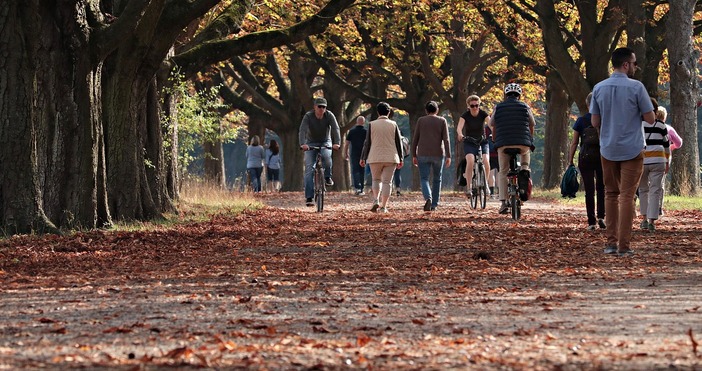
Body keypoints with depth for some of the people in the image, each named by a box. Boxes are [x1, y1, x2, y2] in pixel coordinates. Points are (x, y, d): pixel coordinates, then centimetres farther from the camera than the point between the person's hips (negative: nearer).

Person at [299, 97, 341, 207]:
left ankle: (327, 177, -7)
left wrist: (337, 143, -43)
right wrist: (302, 144, -48)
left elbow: (335, 129, -26)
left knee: (326, 156, -34)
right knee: (309, 169, -12)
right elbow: (302, 130, -30)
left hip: (325, 142, 0)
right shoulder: (308, 116, -18)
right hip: (311, 143, 0)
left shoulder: (329, 116, -15)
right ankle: (309, 198, -13)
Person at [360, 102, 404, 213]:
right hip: (390, 158, 0)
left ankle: (376, 200, -5)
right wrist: (401, 158, 12)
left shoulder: (372, 125, -1)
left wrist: (363, 158, 6)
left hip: (375, 158, 0)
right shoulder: (393, 125, 1)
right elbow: (399, 142, 5)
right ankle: (383, 206, -2)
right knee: (387, 182, 3)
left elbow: (367, 143, 0)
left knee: (376, 180, 15)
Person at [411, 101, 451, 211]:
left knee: (424, 179, 0)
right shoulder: (442, 121, 3)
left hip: (423, 155, 0)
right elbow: (446, 140, -5)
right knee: (437, 179, 14)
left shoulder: (421, 120, 4)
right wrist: (448, 156, -6)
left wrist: (414, 155, 8)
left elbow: (415, 139, 3)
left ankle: (428, 198, -27)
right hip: (438, 154, 0)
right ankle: (434, 205, 14)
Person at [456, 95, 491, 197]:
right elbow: (459, 127, -27)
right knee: (470, 161, -27)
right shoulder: (465, 115, -11)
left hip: (482, 142, 1)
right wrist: (460, 134, -50)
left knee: (486, 162, -22)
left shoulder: (483, 114, -8)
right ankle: (468, 187, -24)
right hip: (469, 143, -1)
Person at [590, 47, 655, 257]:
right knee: (627, 196, -1)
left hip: (608, 150, 4)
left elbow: (595, 122, 5)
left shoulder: (599, 88, 2)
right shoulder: (636, 87, -11)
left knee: (611, 194, 14)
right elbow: (650, 119, -7)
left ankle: (611, 242, 11)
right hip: (631, 150, -4)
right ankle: (624, 245, -4)